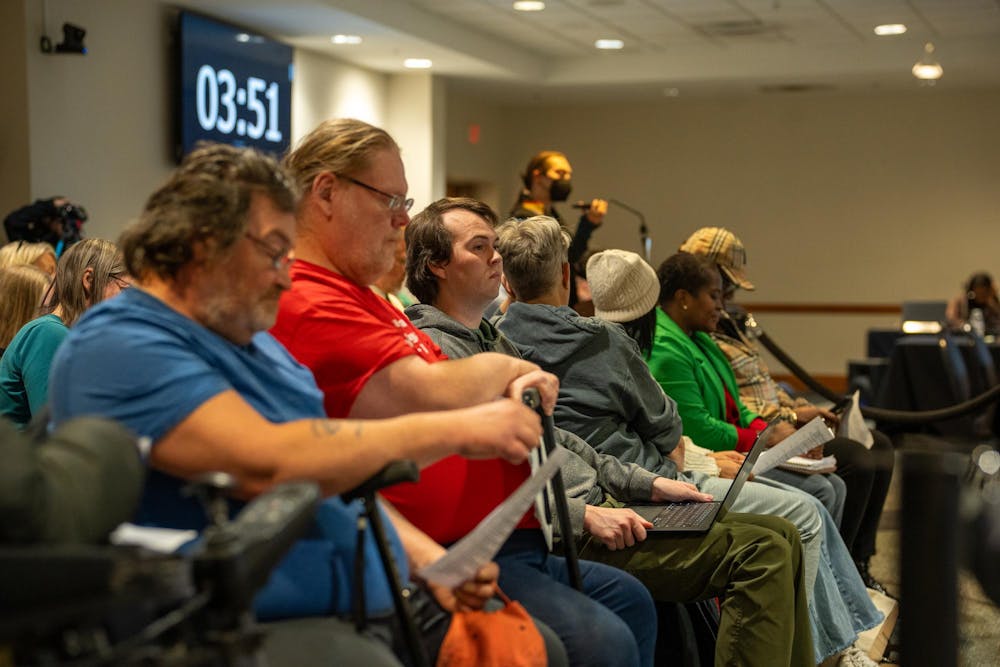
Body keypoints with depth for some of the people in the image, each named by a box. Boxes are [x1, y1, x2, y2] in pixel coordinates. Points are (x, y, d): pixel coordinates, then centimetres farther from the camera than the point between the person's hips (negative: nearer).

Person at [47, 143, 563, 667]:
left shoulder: (256, 342, 20)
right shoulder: (117, 347, -11)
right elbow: (268, 466, -23)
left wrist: (432, 559, 5)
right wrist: (453, 430, -16)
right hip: (266, 625, -9)